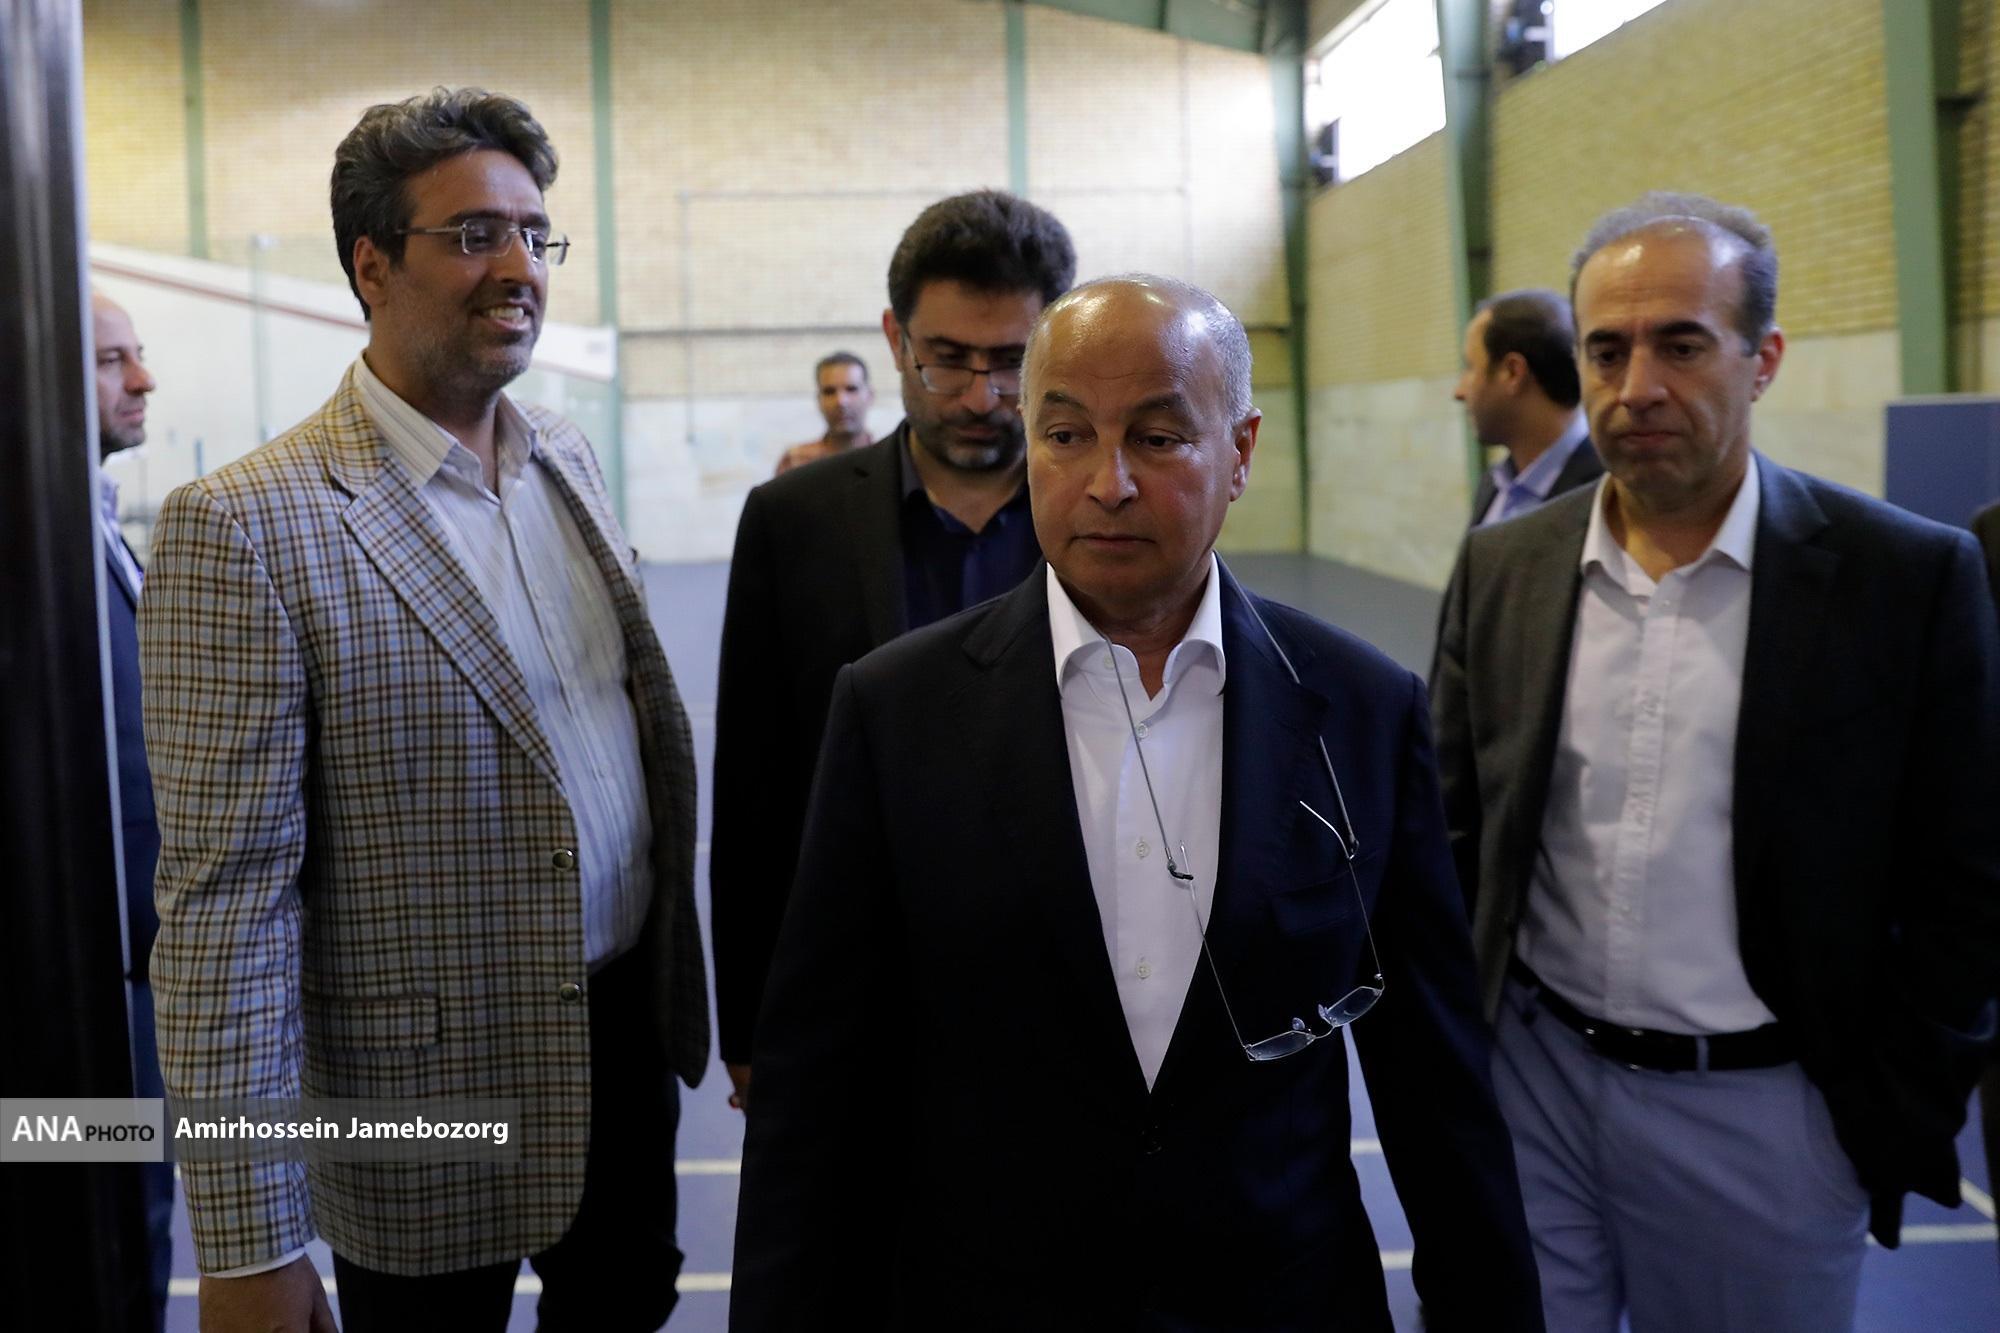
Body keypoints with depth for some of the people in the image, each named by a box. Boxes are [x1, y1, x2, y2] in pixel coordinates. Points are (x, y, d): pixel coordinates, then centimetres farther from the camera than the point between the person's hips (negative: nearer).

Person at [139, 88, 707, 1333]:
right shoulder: (246, 529, -18)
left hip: (633, 1024, 6)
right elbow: (226, 901, -18)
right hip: (434, 1094, -6)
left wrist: (679, 972, 11)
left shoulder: (567, 456, 3)